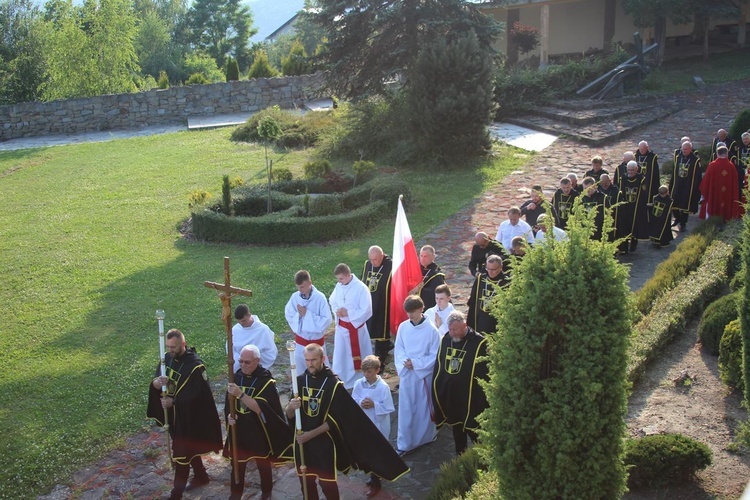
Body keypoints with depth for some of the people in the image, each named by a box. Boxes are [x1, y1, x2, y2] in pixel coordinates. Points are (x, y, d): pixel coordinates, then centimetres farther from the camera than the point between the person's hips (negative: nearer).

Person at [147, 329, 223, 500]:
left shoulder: (195, 365, -24)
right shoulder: (168, 358, -2)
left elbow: (196, 395, -23)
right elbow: (156, 382, -1)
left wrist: (173, 401, -27)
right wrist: (156, 383, -25)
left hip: (188, 417, -7)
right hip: (173, 413, 7)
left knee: (181, 453, 2)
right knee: (189, 448, 22)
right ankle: (201, 477, 41)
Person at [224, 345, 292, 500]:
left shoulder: (266, 381, -16)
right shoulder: (236, 377, -3)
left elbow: (260, 408, -27)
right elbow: (229, 404, 7)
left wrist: (240, 394, -37)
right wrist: (229, 415, -15)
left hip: (259, 433, -3)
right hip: (238, 431, 3)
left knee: (263, 466, 15)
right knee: (237, 465, 12)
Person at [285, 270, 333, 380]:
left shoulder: (320, 297, -18)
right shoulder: (295, 297, -8)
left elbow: (327, 320, -18)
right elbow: (288, 315, 2)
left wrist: (307, 314, -22)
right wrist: (298, 315, -18)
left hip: (317, 340, -3)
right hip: (300, 340, 3)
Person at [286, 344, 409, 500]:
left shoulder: (333, 384, -13)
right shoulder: (299, 380, -3)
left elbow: (335, 420, -13)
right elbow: (289, 415, -1)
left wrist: (311, 434, -19)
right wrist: (291, 407, -24)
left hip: (324, 443, -3)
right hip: (302, 442, 3)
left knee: (327, 483, 8)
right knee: (306, 482, 14)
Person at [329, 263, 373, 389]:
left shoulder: (361, 288, -21)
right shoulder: (339, 286, -3)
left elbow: (366, 311, -19)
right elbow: (332, 301, 12)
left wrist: (348, 313, -20)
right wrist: (337, 311, -9)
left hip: (355, 327, -6)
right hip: (341, 326, 6)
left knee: (356, 355, 9)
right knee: (340, 355, 17)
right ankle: (339, 380, 33)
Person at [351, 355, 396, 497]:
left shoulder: (383, 387, -18)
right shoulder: (359, 384, -6)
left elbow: (389, 408, -16)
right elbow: (352, 401, 3)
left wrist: (374, 405, -24)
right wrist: (360, 403, -17)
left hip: (378, 425, -5)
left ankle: (375, 483, 21)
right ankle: (375, 476, 40)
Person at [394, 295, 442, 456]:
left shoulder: (431, 330, -14)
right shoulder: (403, 327, -3)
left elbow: (435, 356, -11)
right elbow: (398, 349, 4)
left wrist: (415, 363, -17)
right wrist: (404, 362, -14)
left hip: (424, 374, -3)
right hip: (406, 374, 3)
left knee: (424, 407, 12)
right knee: (406, 409, 7)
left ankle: (426, 436, 33)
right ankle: (404, 444, 15)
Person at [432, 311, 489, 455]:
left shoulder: (479, 343, -18)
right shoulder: (445, 339, 0)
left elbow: (485, 373, -13)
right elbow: (438, 366, 10)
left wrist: (482, 398, -12)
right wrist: (436, 389, 11)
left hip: (470, 398, -5)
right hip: (450, 395, 5)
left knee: (474, 430, 6)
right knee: (456, 427, 18)